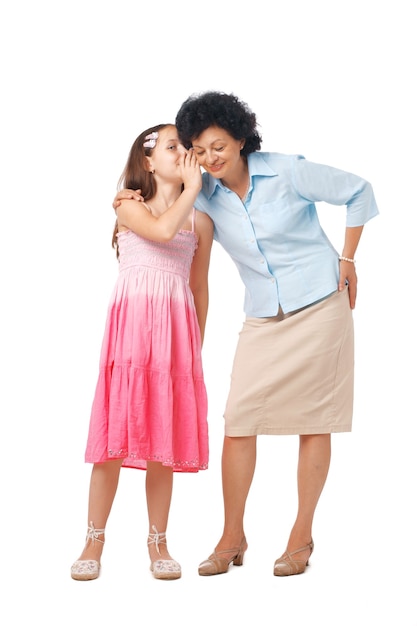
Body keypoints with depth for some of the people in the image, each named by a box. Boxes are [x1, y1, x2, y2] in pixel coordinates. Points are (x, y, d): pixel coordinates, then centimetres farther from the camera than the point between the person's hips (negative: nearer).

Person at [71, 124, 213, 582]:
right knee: (115, 434, -4)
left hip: (176, 330, 3)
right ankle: (94, 541, 6)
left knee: (164, 440, 3)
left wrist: (196, 347, 17)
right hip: (131, 324, -3)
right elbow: (163, 230, -17)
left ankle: (158, 542, 15)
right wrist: (193, 186, -5)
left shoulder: (201, 221, 15)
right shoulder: (130, 208, 5)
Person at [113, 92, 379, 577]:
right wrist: (135, 201, -2)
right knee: (239, 420, -6)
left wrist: (347, 260, 0)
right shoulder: (204, 196, 0)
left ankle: (302, 537, 12)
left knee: (315, 420, 1)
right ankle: (232, 538, 5)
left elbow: (358, 193, 1)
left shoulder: (288, 172, -11)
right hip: (263, 318, 4)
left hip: (319, 305, -3)